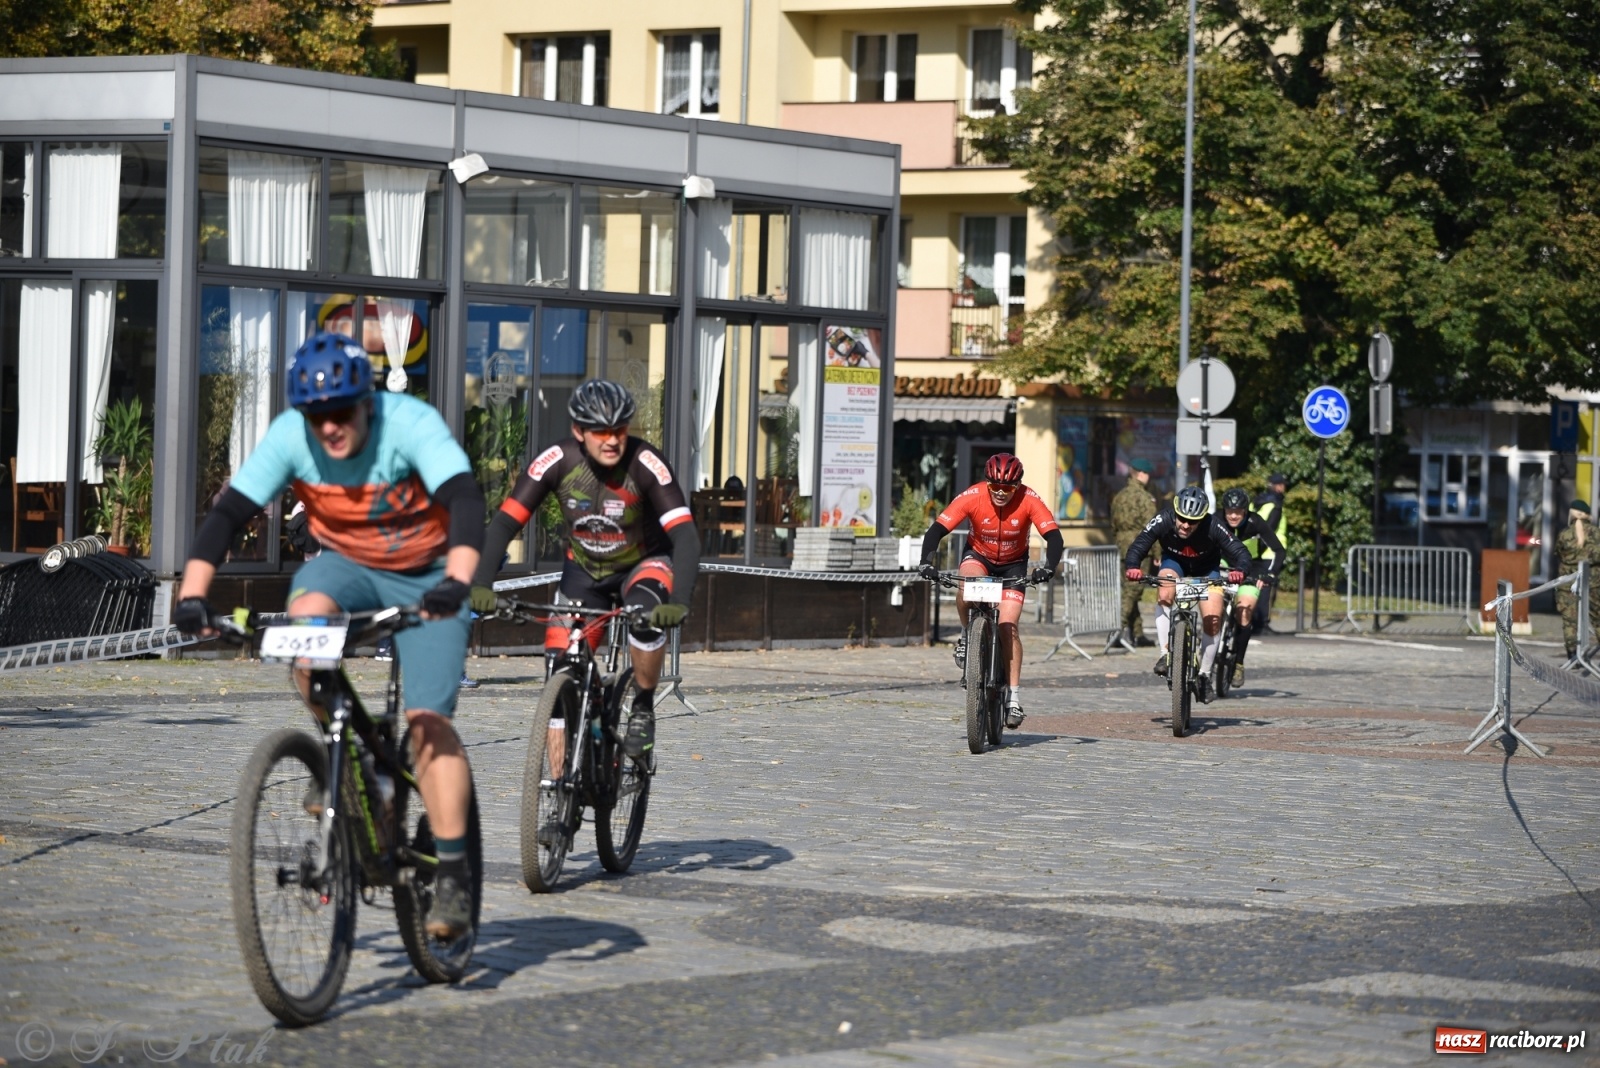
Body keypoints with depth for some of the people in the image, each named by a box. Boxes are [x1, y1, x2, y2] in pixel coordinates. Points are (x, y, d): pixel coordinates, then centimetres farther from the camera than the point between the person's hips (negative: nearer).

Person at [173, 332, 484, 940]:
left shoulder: (411, 424, -29)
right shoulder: (290, 435, -20)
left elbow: (465, 501, -40)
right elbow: (228, 513, -22)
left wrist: (456, 581, -57)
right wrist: (192, 595, -35)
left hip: (425, 578, -3)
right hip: (347, 564, 3)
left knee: (428, 719, -17)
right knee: (306, 616, -32)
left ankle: (453, 873, -12)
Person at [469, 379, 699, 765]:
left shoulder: (645, 464, -29)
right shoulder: (557, 461, -23)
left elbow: (685, 535, -35)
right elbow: (504, 524, -24)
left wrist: (678, 602, -51)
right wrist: (481, 585, -39)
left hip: (644, 565, -2)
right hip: (585, 571, 2)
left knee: (647, 614, -35)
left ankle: (643, 709, -10)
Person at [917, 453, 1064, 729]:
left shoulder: (1029, 500, -26)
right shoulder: (972, 497, -26)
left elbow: (1054, 537, -29)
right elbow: (937, 530, -27)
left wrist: (1049, 567, -48)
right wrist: (927, 562, -43)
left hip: (1013, 564, 0)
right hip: (978, 556, 0)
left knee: (1008, 625, -15)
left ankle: (1013, 696, -7)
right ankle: (967, 636, -8)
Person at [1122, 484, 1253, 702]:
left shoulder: (1213, 527, -34)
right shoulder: (1163, 520, -33)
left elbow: (1239, 552, -33)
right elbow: (1139, 545, -35)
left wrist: (1239, 570, -55)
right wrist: (1131, 567, -56)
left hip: (1206, 568, 0)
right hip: (1174, 562, 0)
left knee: (1212, 619, -13)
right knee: (1164, 594, -32)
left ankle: (1205, 674, 7)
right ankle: (1165, 653, -21)